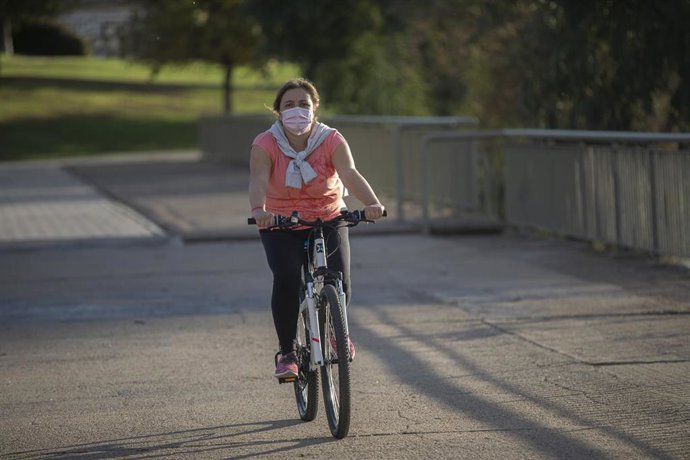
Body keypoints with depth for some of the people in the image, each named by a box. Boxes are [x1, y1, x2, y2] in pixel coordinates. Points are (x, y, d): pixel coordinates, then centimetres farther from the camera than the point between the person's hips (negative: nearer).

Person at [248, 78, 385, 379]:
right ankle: (287, 352, -8)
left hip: (328, 221, 1)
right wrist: (258, 210, -53)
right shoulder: (265, 144, -15)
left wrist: (372, 203, -48)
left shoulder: (331, 140, -13)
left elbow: (350, 174, -28)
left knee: (339, 283, -13)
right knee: (286, 279, -25)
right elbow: (258, 179, -31)